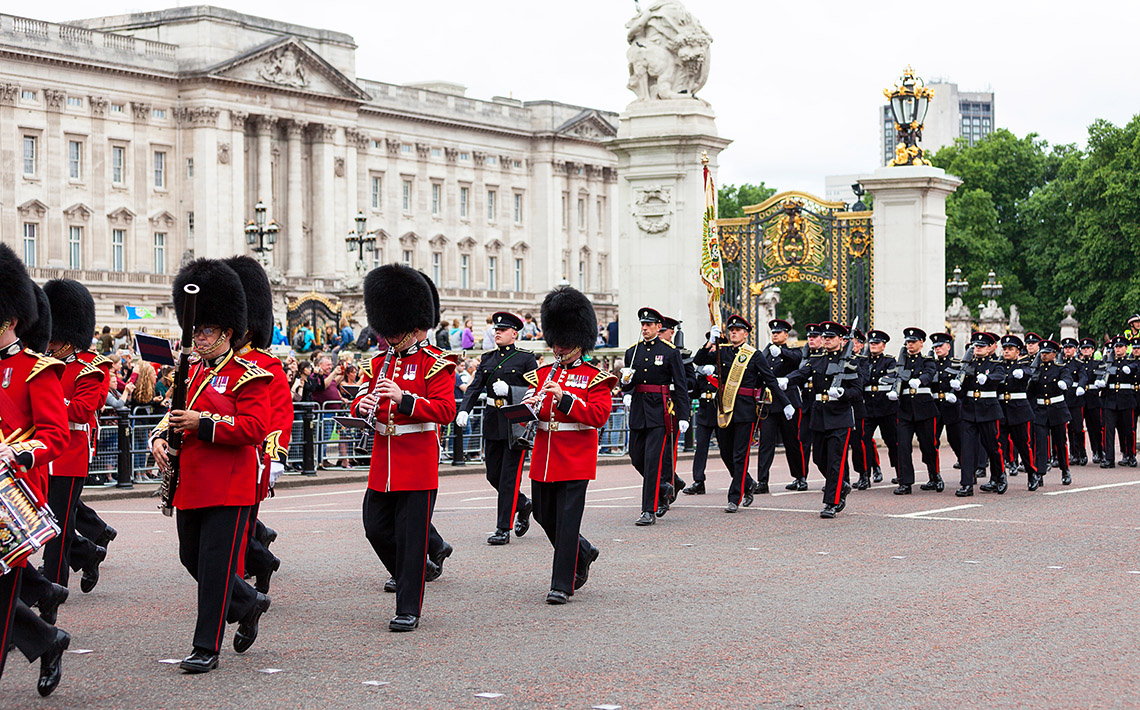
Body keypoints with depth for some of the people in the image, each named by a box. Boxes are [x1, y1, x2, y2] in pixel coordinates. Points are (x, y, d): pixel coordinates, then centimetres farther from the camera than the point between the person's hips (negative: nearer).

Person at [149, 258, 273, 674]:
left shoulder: (247, 376, -8)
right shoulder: (193, 374, 14)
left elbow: (255, 428, -18)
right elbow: (175, 416, 22)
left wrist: (202, 424, -23)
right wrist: (160, 437, 0)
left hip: (228, 487, -8)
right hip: (191, 484, 8)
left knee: (215, 565, -5)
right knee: (192, 558, 15)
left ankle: (206, 649, 2)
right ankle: (249, 604, 36)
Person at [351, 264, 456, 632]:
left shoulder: (434, 363, -6)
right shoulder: (380, 362, 13)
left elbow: (444, 410, -15)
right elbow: (362, 399, 15)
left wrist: (403, 398, -27)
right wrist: (362, 405, -9)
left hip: (417, 463, -6)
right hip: (383, 463, 6)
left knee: (411, 536, -3)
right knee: (376, 528, 8)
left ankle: (409, 608, 3)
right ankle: (409, 579, 30)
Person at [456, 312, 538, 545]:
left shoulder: (526, 359, -3)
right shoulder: (487, 359, 12)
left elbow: (536, 391, -8)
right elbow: (474, 387, 6)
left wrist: (509, 390, -20)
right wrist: (464, 410, -10)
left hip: (516, 423, -6)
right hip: (492, 424, 6)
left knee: (509, 478, -5)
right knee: (493, 476, 10)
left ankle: (503, 530, -1)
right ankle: (523, 505, 34)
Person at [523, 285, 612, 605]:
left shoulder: (595, 377, -3)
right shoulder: (543, 373, 13)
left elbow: (599, 416, -15)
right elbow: (531, 414, 13)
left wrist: (564, 398, -24)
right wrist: (529, 407, -11)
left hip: (575, 459, -6)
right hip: (544, 458, 6)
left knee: (567, 520, -7)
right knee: (544, 515, 13)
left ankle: (562, 584, -1)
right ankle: (583, 554, 37)